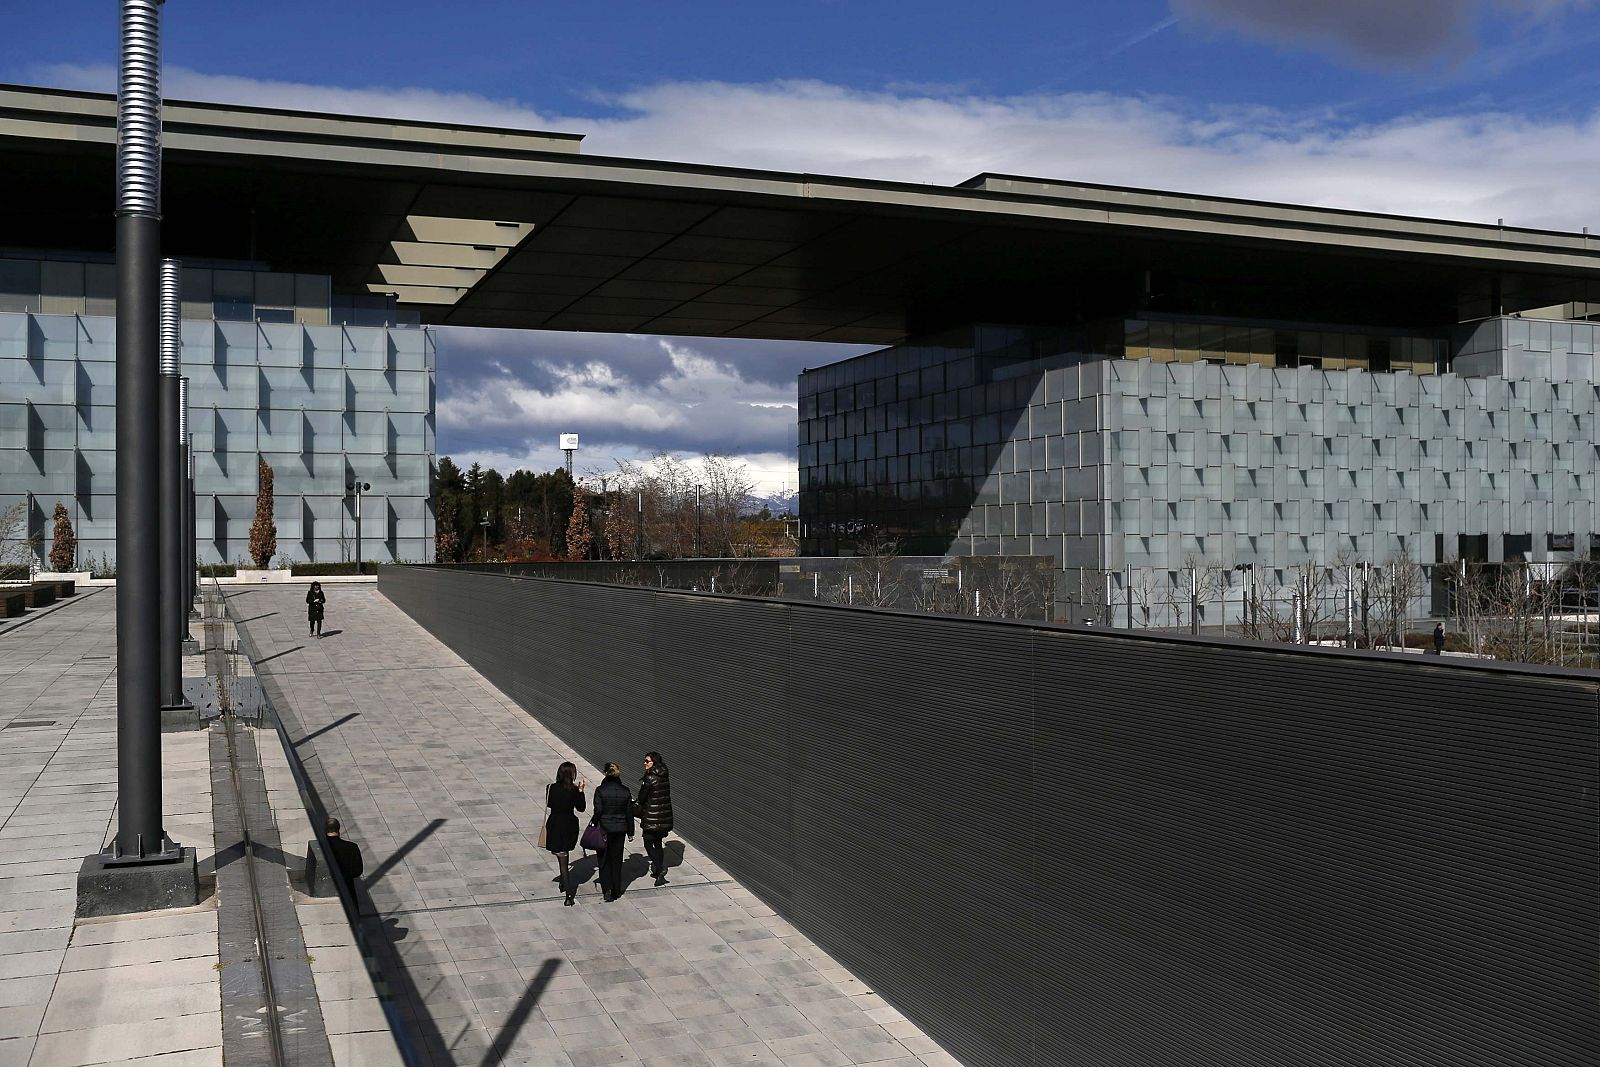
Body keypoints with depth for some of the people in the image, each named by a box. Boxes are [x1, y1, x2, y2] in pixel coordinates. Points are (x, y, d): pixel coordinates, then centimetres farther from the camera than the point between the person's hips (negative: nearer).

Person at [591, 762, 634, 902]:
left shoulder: (600, 790, -13)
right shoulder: (625, 791, -2)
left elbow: (598, 811, -15)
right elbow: (629, 813, 3)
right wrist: (630, 832, 11)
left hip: (604, 829, -3)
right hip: (620, 828, 3)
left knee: (604, 859, 8)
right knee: (617, 859, 15)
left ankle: (607, 889, -6)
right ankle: (616, 891, 19)